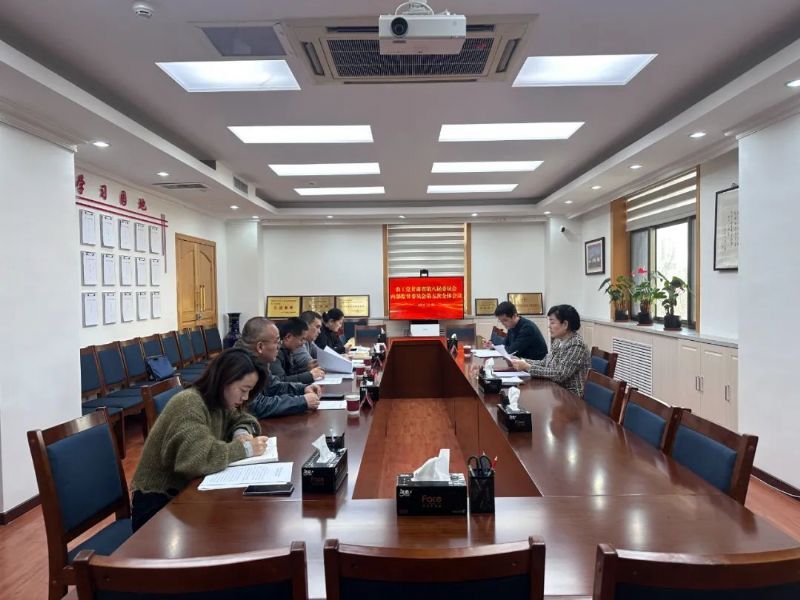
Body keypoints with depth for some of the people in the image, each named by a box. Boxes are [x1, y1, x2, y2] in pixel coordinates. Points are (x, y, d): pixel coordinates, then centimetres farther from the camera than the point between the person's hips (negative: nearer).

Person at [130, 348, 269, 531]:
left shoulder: (218, 402, 0)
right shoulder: (189, 404, -25)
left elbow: (243, 418, 16)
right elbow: (196, 458, -38)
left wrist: (242, 433, -7)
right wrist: (244, 448, -26)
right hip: (157, 504, -7)